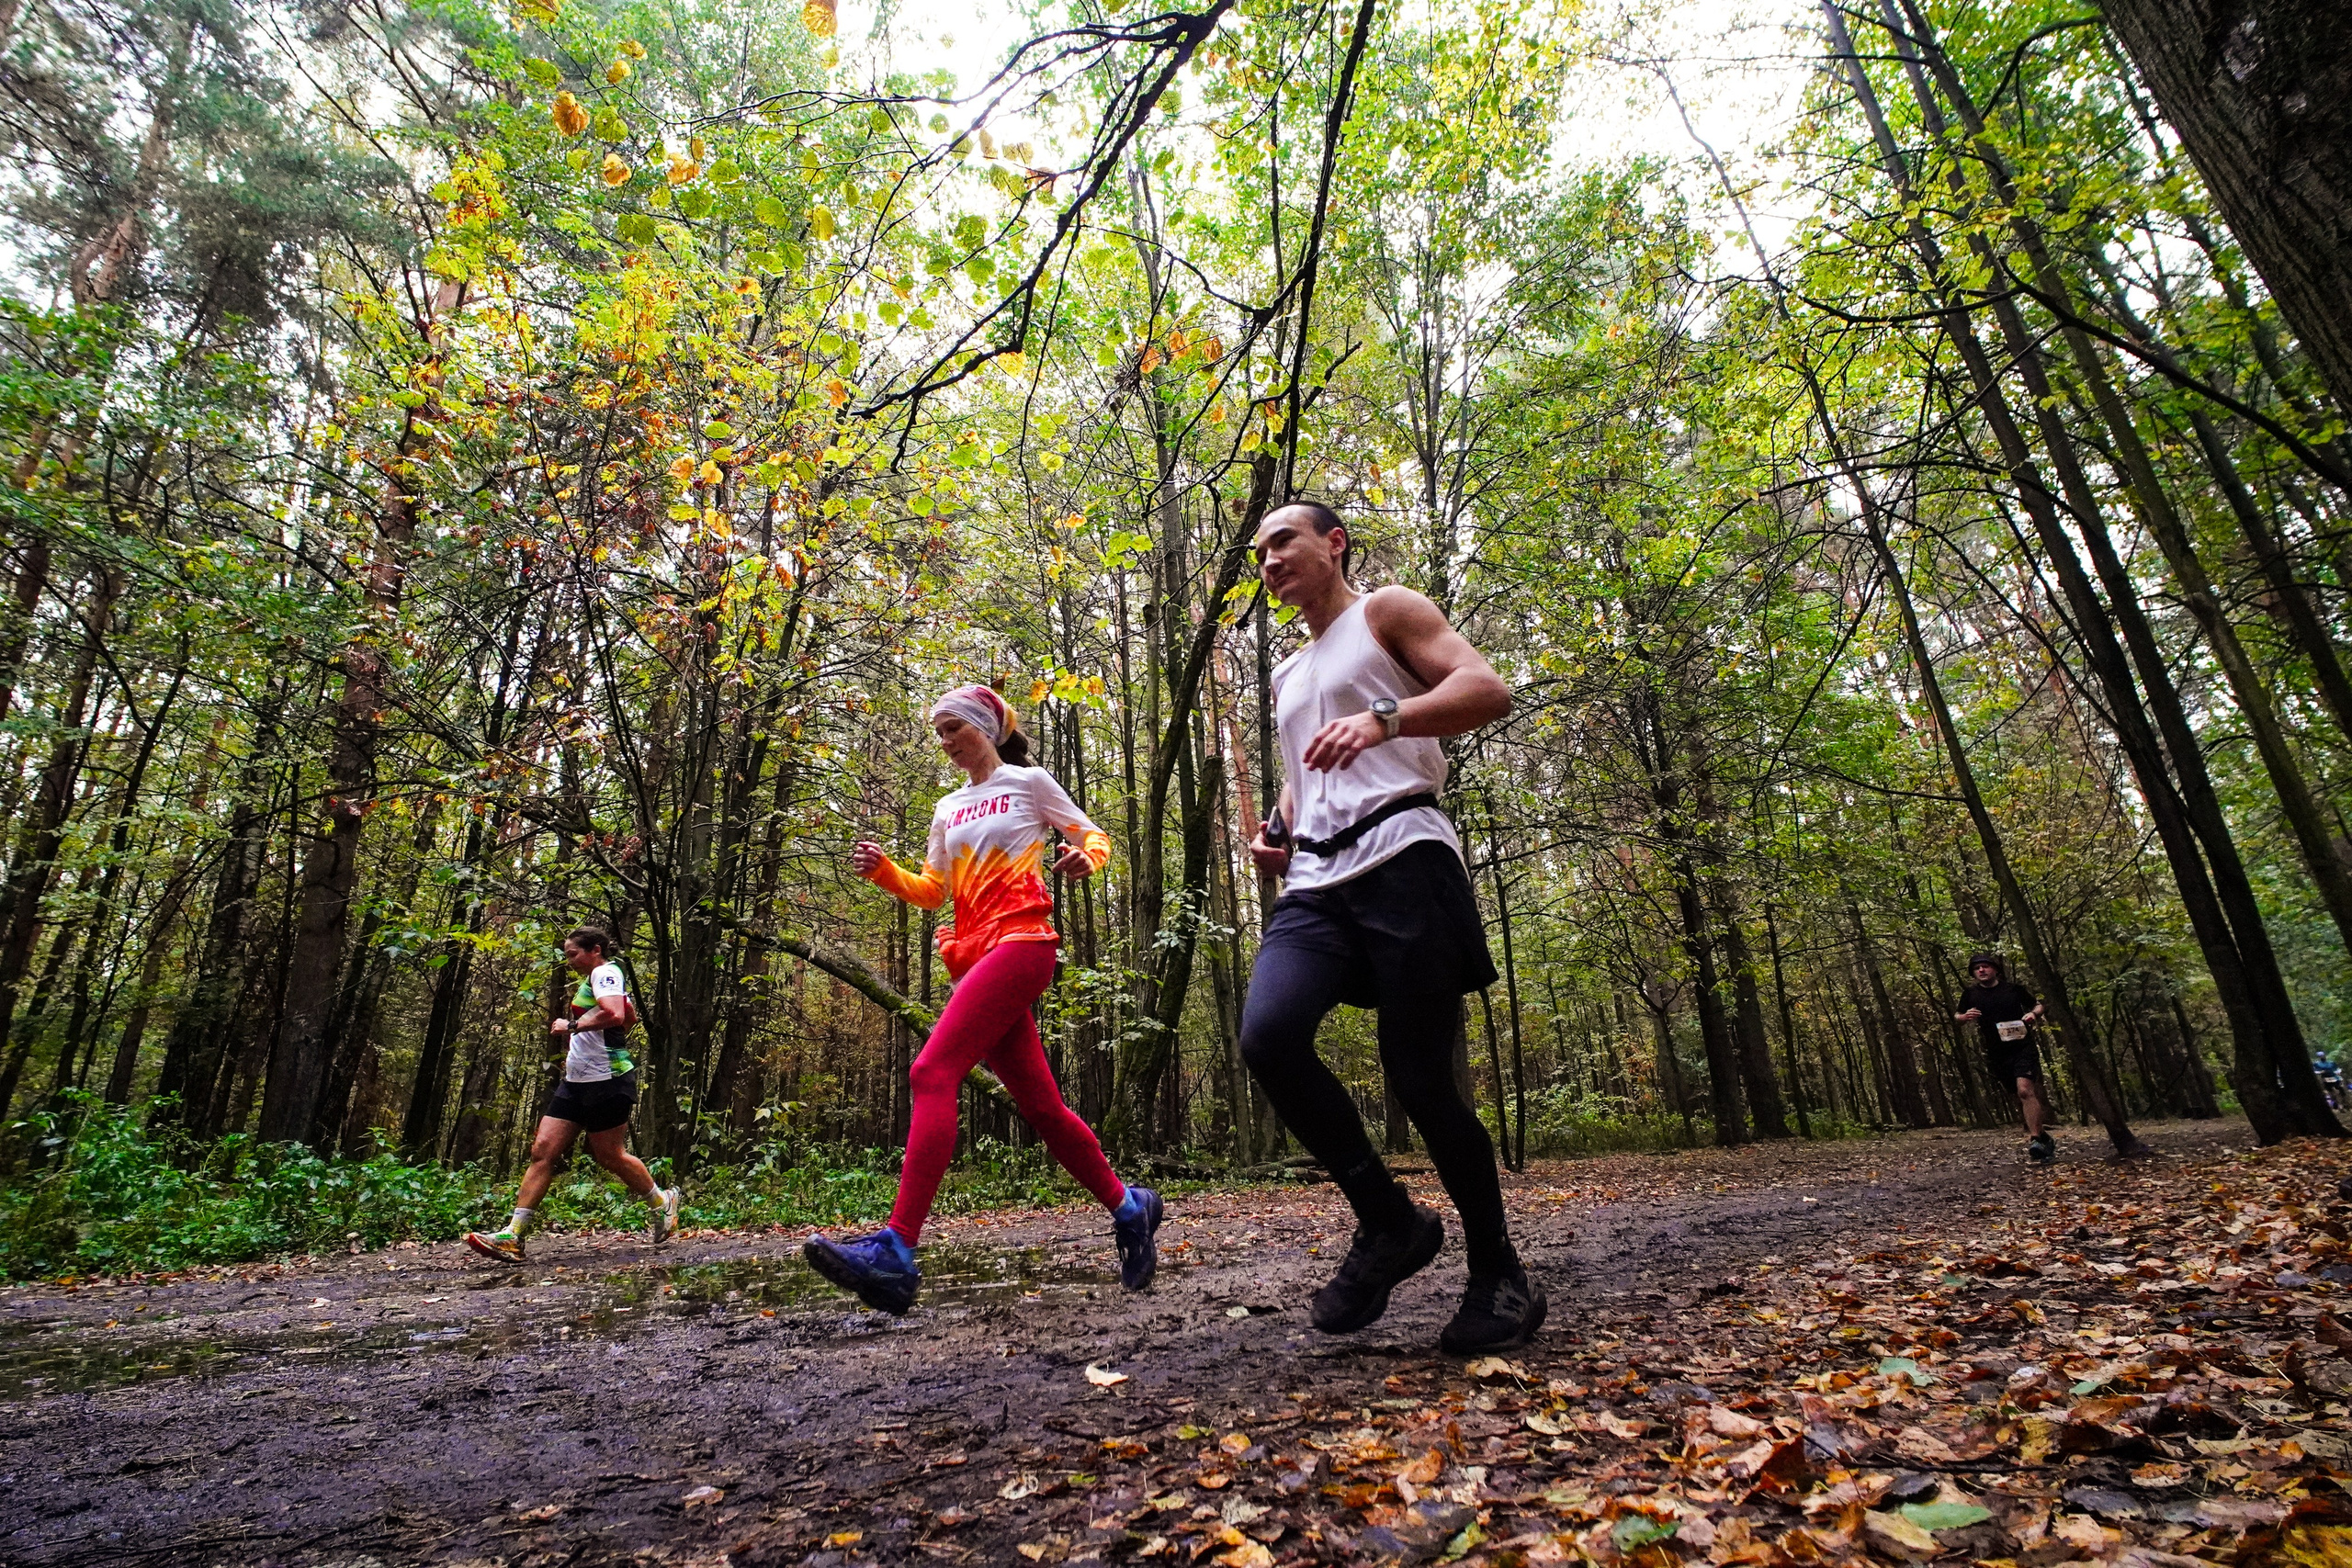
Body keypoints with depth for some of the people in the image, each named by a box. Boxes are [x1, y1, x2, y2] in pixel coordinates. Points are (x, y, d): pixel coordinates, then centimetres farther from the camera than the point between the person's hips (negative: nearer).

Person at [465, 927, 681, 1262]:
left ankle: (662, 1203, 20)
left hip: (606, 1080, -10)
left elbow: (614, 1014, -29)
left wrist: (572, 1025, -17)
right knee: (543, 1151, 1)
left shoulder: (605, 972, -11)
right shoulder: (595, 979, 20)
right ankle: (513, 1237, 2)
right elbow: (630, 1017, 31)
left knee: (610, 1156, 1)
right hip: (576, 1082, 10)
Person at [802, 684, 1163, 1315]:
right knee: (1040, 1106, 8)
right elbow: (932, 891, 22)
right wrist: (883, 870, 4)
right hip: (974, 954, 7)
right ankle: (1128, 1208, 24)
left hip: (1020, 942, -7)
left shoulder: (1029, 782, 6)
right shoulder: (948, 808, 23)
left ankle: (895, 1252, -27)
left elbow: (1096, 838, 8)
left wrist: (1085, 858, -15)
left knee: (932, 1072, -23)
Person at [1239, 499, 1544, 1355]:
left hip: (1400, 859, -6)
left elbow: (1488, 689, -7)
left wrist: (1382, 717, -24)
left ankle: (1500, 1276, 17)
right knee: (1266, 1033, -20)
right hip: (1316, 882, 6)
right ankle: (1389, 1220, -1)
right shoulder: (1288, 674, 29)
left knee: (1419, 1077, -7)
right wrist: (1278, 833, 14)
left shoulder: (1387, 612, 9)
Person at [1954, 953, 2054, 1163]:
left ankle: (2036, 1140, -22)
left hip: (2022, 1047, -3)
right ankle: (2043, 1136, 26)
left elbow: (2037, 1005, 14)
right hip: (1997, 1055, 3)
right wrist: (1965, 1017, -11)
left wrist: (2033, 1014, -8)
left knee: (2025, 1090, -20)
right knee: (2020, 1096, 11)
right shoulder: (1970, 995, 4)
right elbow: (1956, 1017, 12)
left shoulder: (2013, 988, 2)